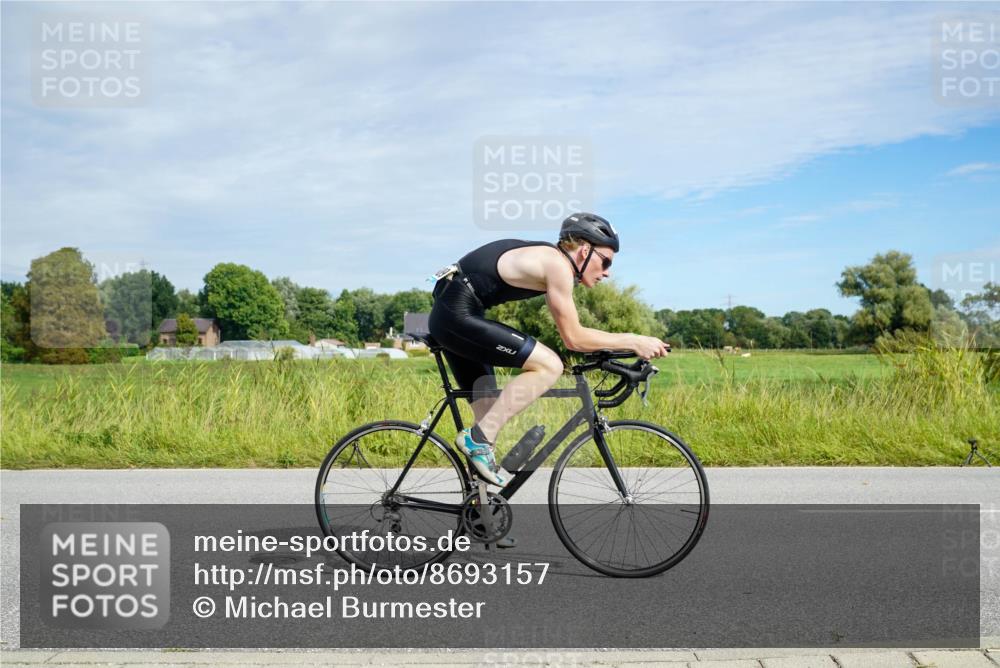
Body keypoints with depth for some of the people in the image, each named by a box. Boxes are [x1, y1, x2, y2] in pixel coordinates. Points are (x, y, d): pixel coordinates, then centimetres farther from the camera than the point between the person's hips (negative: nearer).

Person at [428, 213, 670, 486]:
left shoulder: (548, 258, 16)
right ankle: (478, 438, -12)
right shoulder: (557, 264, -13)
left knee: (491, 415, 13)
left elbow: (569, 332, 23)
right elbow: (574, 338, -13)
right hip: (458, 314, -10)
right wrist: (633, 341, -7)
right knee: (549, 366, -15)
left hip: (447, 315, 10)